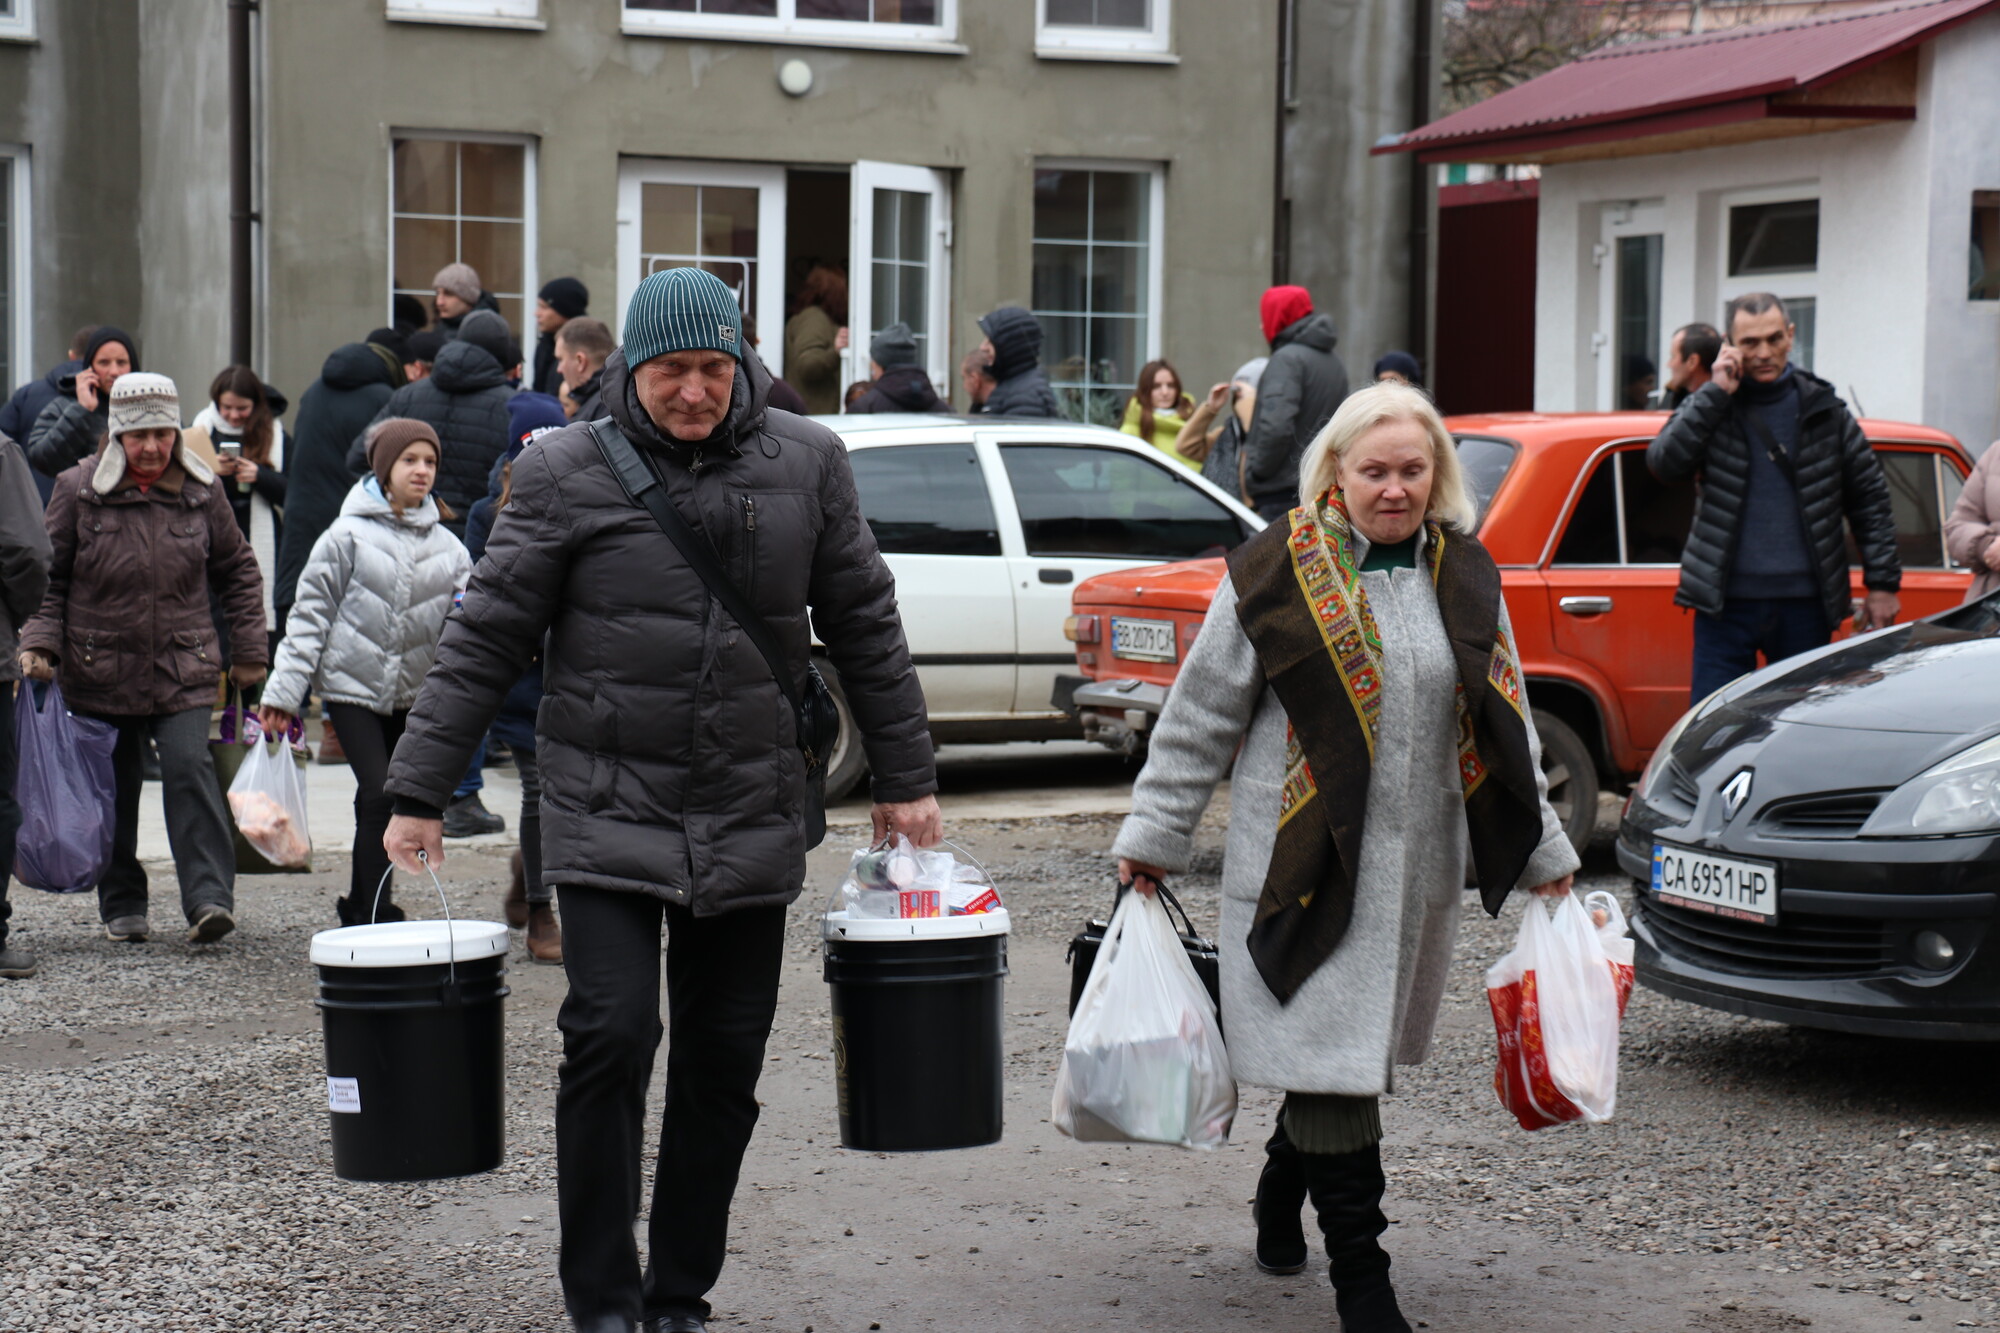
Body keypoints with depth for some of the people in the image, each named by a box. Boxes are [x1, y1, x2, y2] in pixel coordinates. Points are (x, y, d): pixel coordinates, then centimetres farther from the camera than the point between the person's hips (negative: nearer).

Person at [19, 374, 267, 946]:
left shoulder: (202, 490, 2)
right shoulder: (78, 490, -2)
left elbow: (237, 570, 13)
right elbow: (48, 576, 4)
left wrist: (248, 650, 11)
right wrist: (40, 643, -9)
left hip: (184, 670, 0)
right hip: (101, 674, 0)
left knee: (190, 769, -16)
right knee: (113, 790, 8)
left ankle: (210, 898, -19)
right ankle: (122, 905, 22)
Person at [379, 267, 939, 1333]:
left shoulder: (806, 465, 4)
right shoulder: (567, 473, -3)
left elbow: (865, 630, 13)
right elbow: (484, 639, 0)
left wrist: (904, 780, 14)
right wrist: (420, 790, -3)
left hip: (751, 820, 3)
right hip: (607, 811, -3)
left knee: (725, 1064, 7)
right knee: (611, 1036, -13)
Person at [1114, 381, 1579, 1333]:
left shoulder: (1464, 577, 9)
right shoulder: (1277, 573, -5)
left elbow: (1504, 728, 17)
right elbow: (1199, 718, 0)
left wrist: (1544, 853, 17)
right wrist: (1152, 840, 0)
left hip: (1418, 870, 5)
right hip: (1300, 864, -5)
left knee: (1359, 1053, 14)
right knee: (1330, 1058, -6)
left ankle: (1283, 1185, 40)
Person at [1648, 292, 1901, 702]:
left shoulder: (1823, 409, 5)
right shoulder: (1710, 406, 4)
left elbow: (1869, 495, 9)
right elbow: (1663, 462, -13)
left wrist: (1882, 582, 5)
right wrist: (1716, 392, -13)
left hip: (1804, 603, 1)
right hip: (1726, 602, -1)